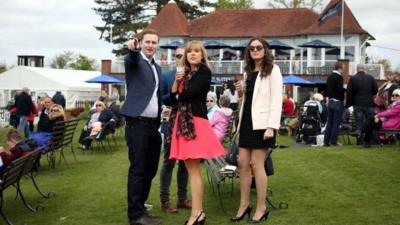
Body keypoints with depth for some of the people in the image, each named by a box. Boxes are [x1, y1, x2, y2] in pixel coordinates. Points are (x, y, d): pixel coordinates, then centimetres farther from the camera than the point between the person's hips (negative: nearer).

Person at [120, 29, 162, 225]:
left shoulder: (157, 68, 18)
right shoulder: (134, 60, -3)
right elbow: (132, 59, -28)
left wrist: (159, 121, 14)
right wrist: (133, 49, -49)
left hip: (153, 125, 7)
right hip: (137, 124, -7)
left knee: (150, 170, 12)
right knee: (138, 170, -3)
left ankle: (139, 207, 25)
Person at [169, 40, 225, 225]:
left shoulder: (204, 72, -4)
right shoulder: (186, 73, 18)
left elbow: (187, 94, -15)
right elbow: (173, 96, 12)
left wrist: (178, 96, 6)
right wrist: (177, 80, -3)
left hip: (196, 122, -8)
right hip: (183, 121, 8)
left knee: (194, 170, -8)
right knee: (191, 169, 8)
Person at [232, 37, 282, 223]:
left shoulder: (272, 70, -5)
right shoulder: (248, 71, 17)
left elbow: (276, 100, -12)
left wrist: (272, 126, -20)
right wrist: (242, 91, 4)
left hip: (261, 123, -7)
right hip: (247, 121, 7)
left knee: (256, 164, -5)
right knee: (242, 163, 6)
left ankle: (261, 208, 6)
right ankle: (244, 204, 17)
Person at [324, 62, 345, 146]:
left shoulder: (329, 77, 10)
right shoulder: (339, 77, -14)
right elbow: (340, 89, -22)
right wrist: (345, 89, -4)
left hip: (330, 101, 7)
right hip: (338, 101, -7)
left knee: (329, 122, 10)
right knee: (336, 122, -2)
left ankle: (326, 141, 10)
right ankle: (333, 141, -1)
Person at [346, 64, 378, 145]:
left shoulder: (352, 79, -4)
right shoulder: (371, 78, -1)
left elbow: (349, 92, -5)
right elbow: (376, 90, 2)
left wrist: (349, 103, 3)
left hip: (357, 104, 0)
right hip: (369, 104, 0)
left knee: (358, 122, 4)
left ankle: (360, 141, 2)